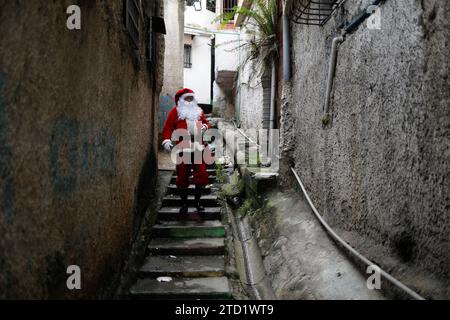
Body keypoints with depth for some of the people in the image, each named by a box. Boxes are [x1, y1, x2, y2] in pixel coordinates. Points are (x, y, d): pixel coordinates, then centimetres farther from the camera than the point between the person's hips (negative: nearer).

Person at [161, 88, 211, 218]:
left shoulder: (198, 111, 16)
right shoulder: (175, 112, 3)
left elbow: (206, 123, 24)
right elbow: (167, 128, -3)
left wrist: (205, 127, -1)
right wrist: (166, 140, -19)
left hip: (199, 149, 3)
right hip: (183, 150, -3)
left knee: (201, 175, 1)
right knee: (182, 177, 2)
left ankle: (198, 202, 15)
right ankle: (184, 203, 15)